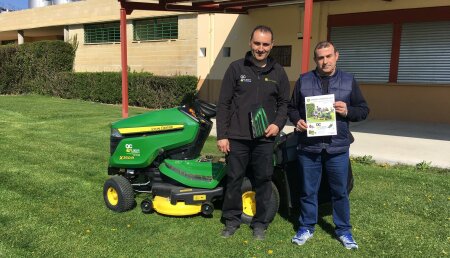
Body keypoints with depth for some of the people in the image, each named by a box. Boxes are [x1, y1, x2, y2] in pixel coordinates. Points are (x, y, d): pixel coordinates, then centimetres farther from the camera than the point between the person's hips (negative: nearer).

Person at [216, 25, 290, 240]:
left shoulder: (278, 73, 6)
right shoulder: (236, 68, 0)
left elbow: (284, 103, 13)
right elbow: (224, 104, -1)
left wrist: (278, 124, -6)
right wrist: (222, 135, -5)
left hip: (264, 139, 1)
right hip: (237, 137, -1)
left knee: (263, 180, 9)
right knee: (234, 179, 8)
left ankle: (260, 222, 25)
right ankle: (232, 219, 26)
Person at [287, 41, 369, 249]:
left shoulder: (349, 81, 6)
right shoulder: (303, 81, 5)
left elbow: (363, 109, 9)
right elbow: (292, 107, 11)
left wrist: (348, 111, -11)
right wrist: (297, 121, -9)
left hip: (337, 147, 0)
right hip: (308, 146, 0)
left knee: (340, 191, 11)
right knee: (308, 191, 11)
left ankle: (343, 230, 28)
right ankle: (306, 227, 28)